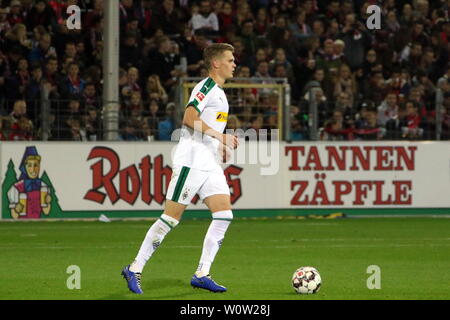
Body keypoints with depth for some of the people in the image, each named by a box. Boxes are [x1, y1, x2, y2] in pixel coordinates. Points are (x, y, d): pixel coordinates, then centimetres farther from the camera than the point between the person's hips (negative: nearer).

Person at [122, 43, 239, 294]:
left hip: (210, 164, 9)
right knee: (171, 218, -8)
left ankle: (202, 275, 0)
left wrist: (224, 142, 17)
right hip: (191, 159, -9)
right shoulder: (207, 86, -8)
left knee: (225, 216, -3)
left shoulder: (219, 92, 21)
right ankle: (135, 269, 0)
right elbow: (189, 118, -21)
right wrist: (219, 135, -21)